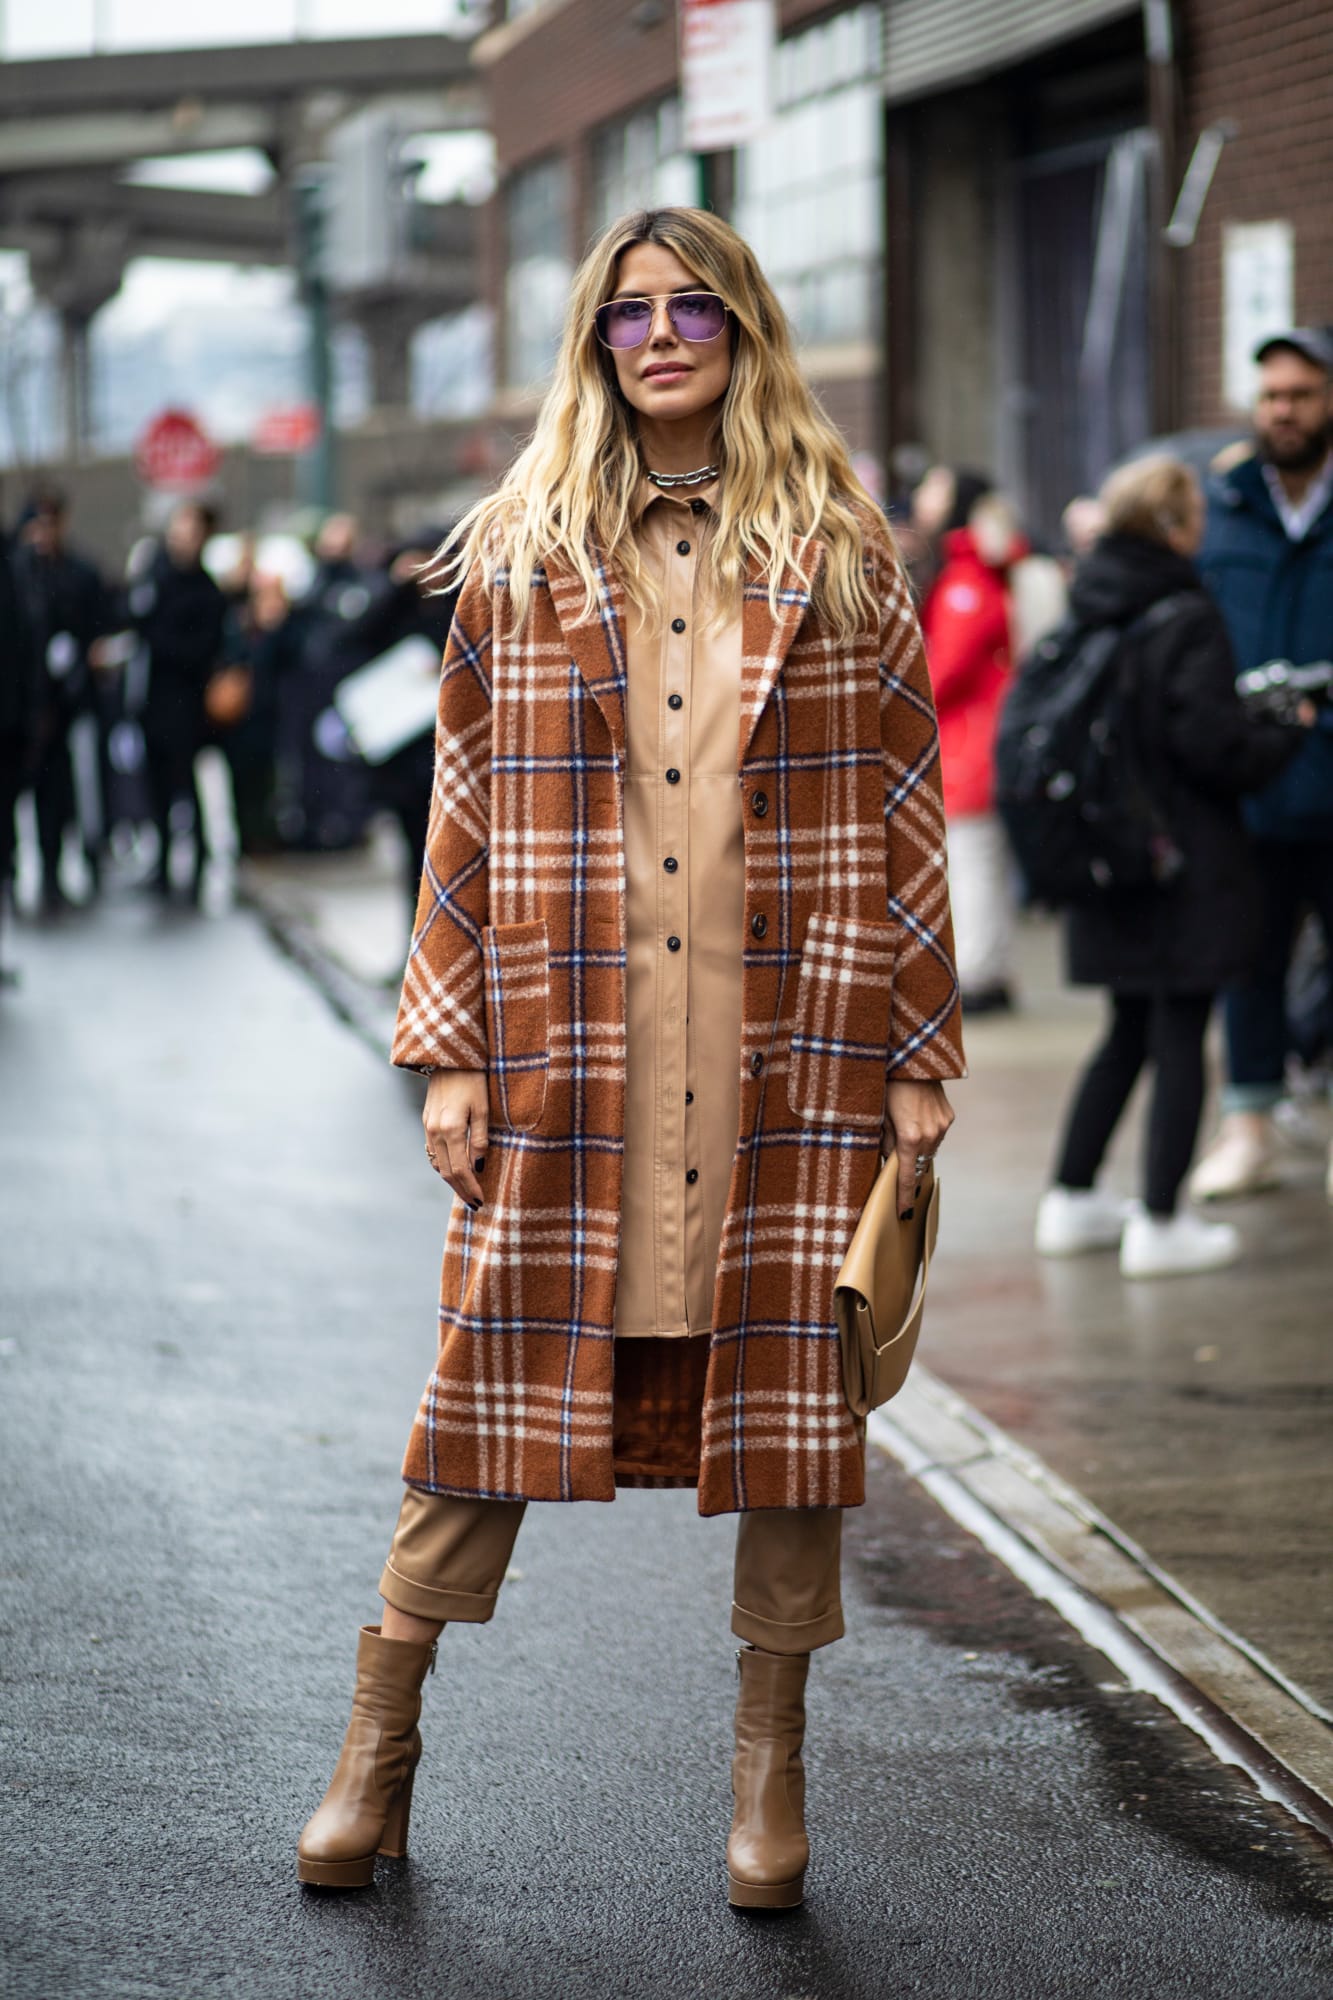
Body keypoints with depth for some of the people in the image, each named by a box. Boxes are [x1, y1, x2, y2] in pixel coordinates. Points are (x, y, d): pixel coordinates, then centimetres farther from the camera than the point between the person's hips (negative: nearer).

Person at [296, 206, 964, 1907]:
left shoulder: (840, 562, 5)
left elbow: (901, 813, 5)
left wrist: (916, 1056, 1)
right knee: (495, 1374, 2)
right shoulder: (516, 558, 7)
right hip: (569, 1057, 0)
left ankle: (769, 1769, 17)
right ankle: (379, 1749, 14)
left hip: (792, 1053, 0)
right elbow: (465, 817, 7)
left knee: (791, 1380, 4)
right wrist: (451, 1050, 0)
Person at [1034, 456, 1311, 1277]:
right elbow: (1215, 746, -21)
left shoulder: (1087, 614, 6)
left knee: (1131, 1033, 19)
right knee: (1180, 1039, 0)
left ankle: (1072, 1201, 23)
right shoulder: (1185, 619, -16)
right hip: (1186, 863, -7)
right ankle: (1160, 1225, 1)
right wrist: (1286, 731, -1)